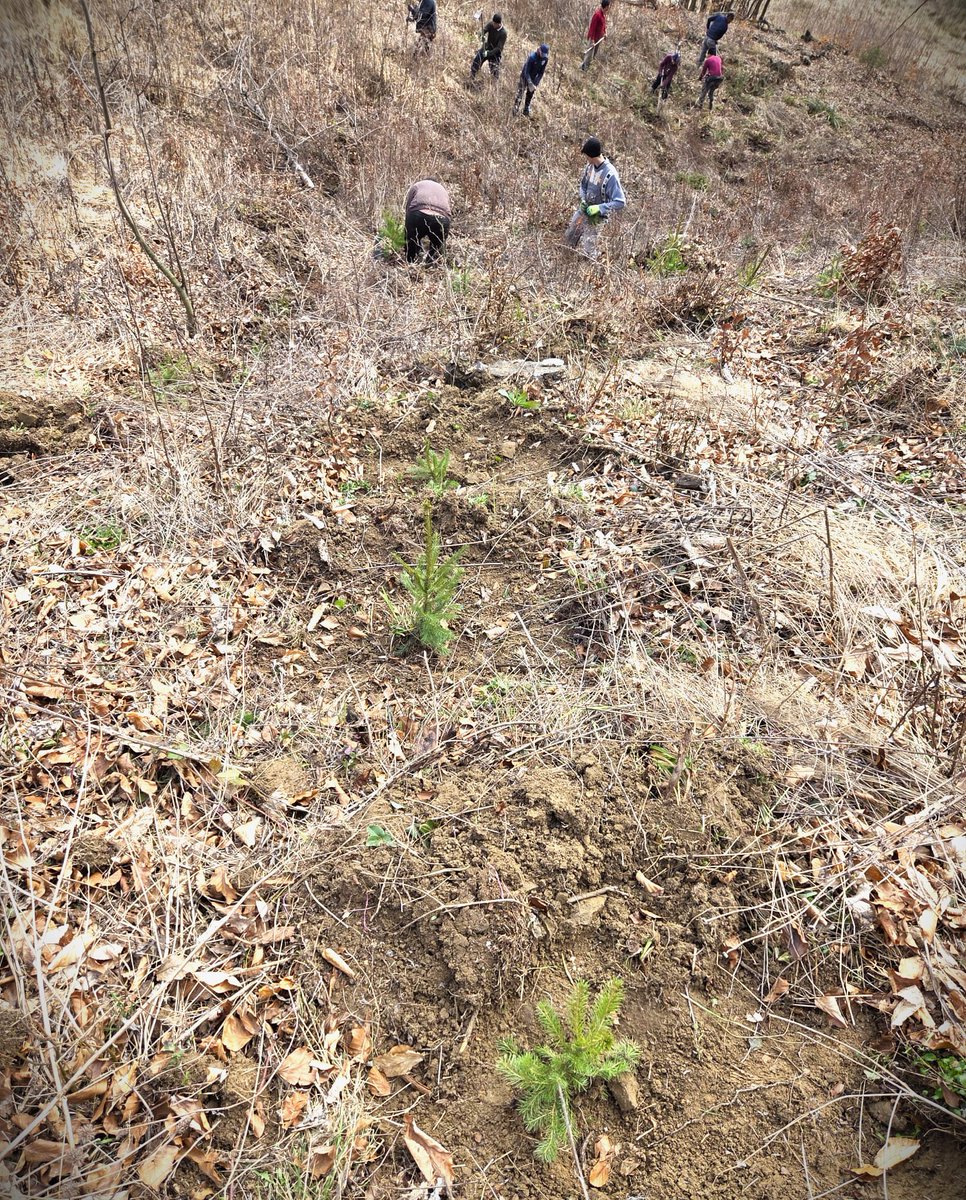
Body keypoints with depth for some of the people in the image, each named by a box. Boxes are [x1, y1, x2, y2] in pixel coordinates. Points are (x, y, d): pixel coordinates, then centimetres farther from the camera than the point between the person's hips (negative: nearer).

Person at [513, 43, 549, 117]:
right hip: (525, 77, -6)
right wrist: (530, 84, -36)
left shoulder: (545, 59, -16)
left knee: (530, 94, 15)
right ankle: (515, 111, -5)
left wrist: (536, 83, -15)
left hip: (533, 78, 6)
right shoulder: (532, 57, -32)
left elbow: (541, 72, -6)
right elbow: (526, 72, -29)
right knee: (520, 94, -9)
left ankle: (526, 111, 30)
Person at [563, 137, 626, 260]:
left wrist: (599, 208, -30)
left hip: (597, 216, -7)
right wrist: (583, 200, -4)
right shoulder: (590, 166, -5)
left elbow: (620, 202, -26)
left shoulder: (610, 174, -26)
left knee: (587, 250, -8)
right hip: (585, 209, 8)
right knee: (568, 240, 15)